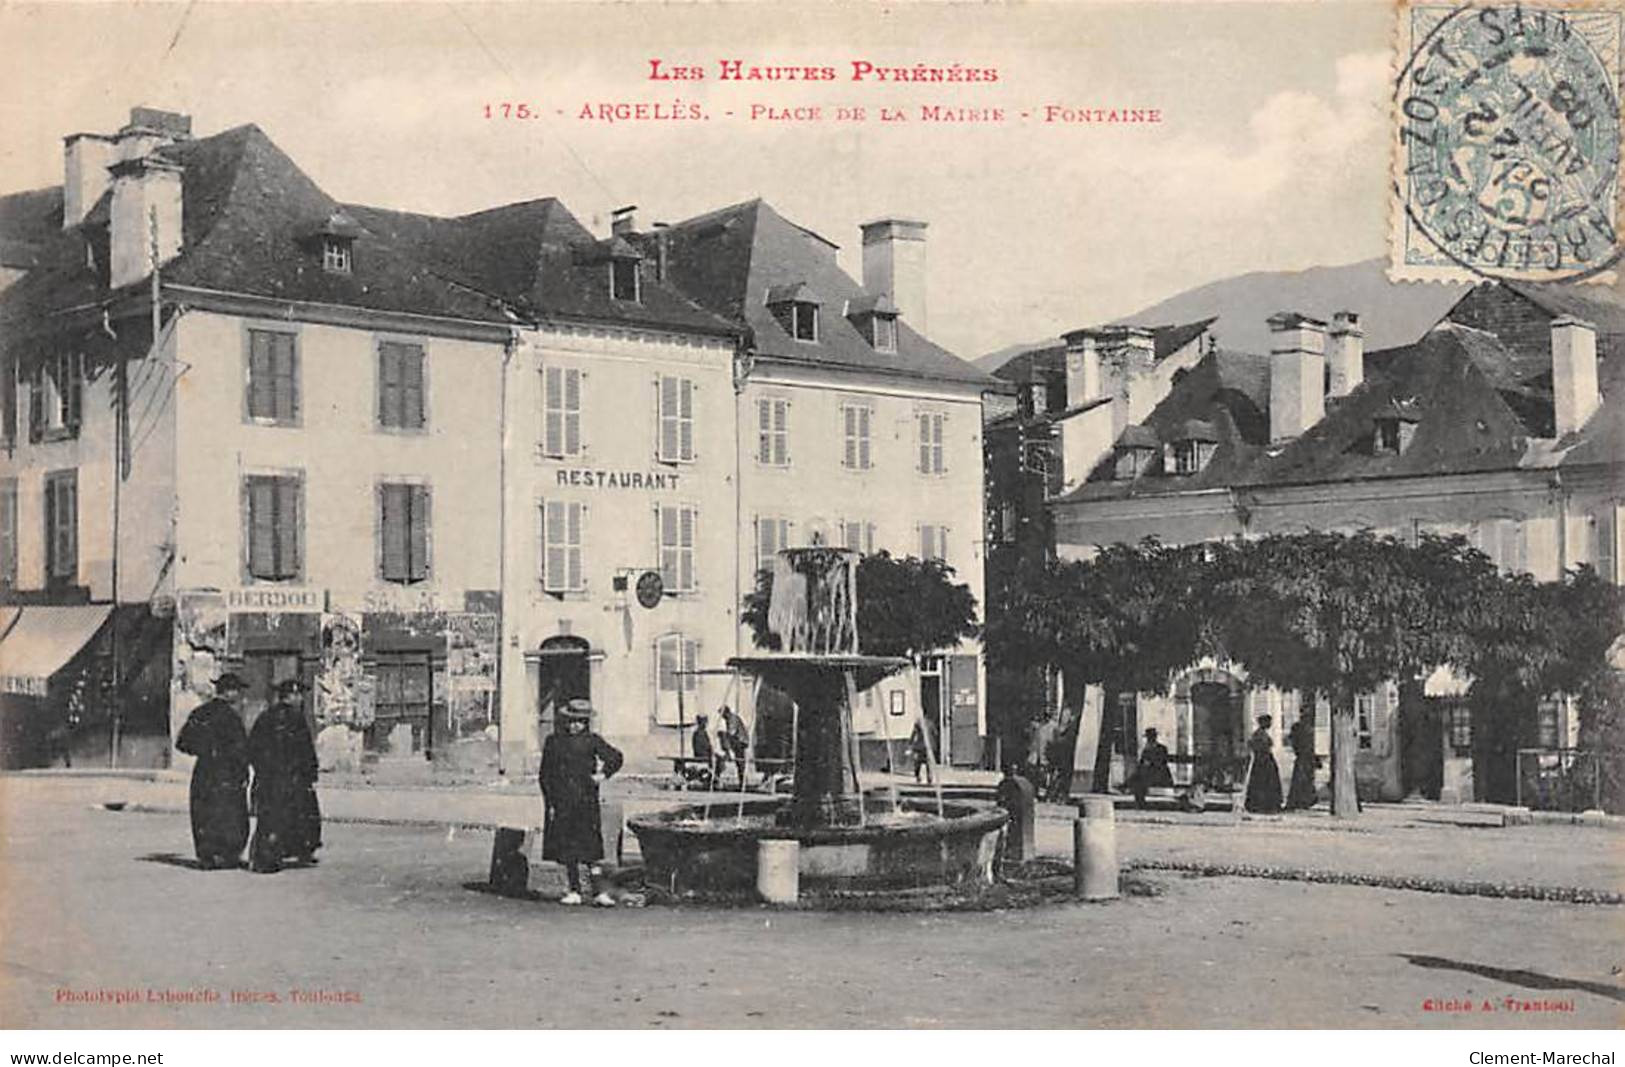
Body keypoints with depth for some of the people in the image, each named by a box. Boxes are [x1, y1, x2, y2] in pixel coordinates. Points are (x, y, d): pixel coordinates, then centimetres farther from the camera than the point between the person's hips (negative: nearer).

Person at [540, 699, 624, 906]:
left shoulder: (592, 741, 3)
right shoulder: (554, 742, 5)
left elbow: (615, 757, 12)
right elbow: (545, 775, 6)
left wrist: (603, 774, -2)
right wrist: (550, 803, 0)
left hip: (586, 801, -1)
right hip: (561, 802, 2)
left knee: (590, 848, -4)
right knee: (567, 849, 5)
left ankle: (597, 891, -2)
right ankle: (574, 891, 14)